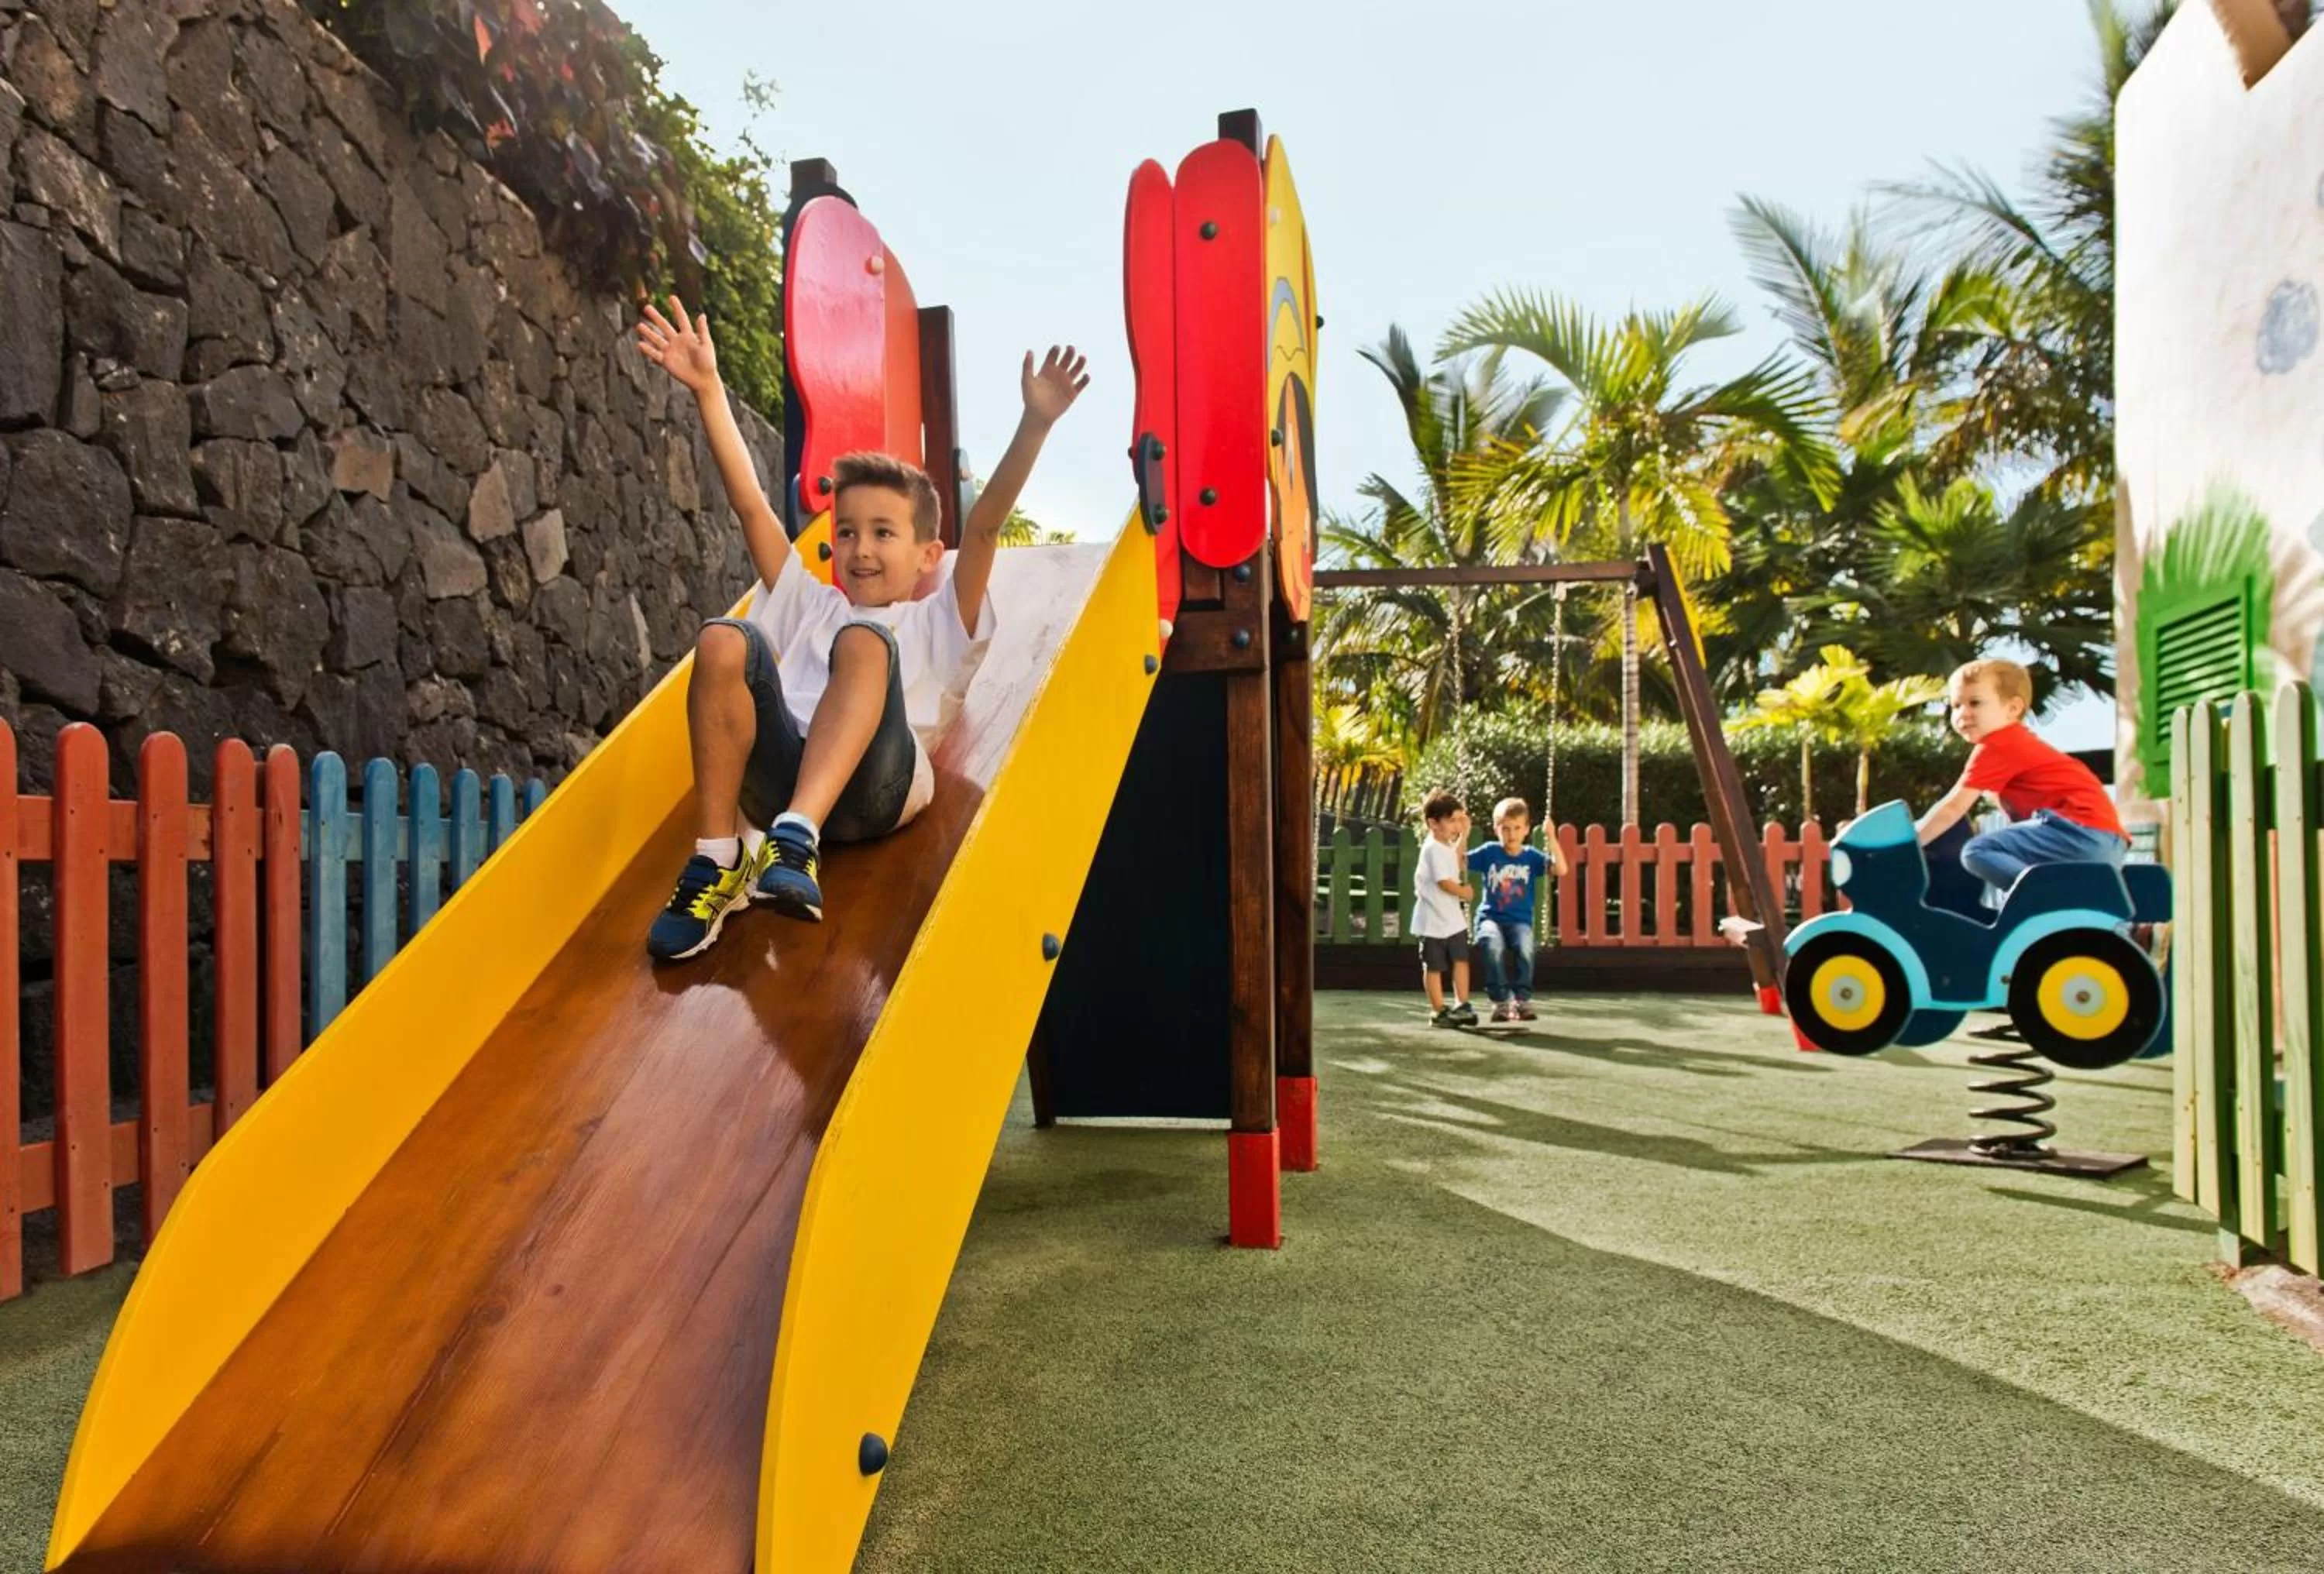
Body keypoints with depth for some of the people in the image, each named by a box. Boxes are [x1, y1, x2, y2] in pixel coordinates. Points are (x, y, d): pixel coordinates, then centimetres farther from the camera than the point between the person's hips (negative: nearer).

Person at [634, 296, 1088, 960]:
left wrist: (1036, 424, -2)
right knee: (725, 641, -22)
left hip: (875, 786, -3)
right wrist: (709, 391, 18)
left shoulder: (938, 624, 26)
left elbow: (983, 525, 11)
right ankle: (716, 856, -27)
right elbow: (751, 506, 26)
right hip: (776, 779, 3)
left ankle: (797, 839, -46)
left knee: (864, 643, -29)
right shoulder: (810, 607, 35)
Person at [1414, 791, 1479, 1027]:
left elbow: (1455, 864, 32)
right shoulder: (1434, 849, -20)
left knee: (1460, 960, 6)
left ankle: (1461, 1005, 13)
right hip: (1434, 921, -9)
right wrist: (1464, 892, -5)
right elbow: (1444, 882, -24)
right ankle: (1439, 1011, 11)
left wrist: (1464, 835, 24)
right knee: (1435, 967, 4)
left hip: (1453, 918, 9)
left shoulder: (1446, 846, 10)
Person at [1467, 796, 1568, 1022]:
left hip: (1520, 920, 1)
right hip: (1490, 917, -1)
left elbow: (1561, 869, -9)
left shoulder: (1531, 856, 4)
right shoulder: (1489, 852, 4)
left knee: (1525, 949, -33)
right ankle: (1501, 1001, -17)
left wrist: (1551, 838, -15)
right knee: (1493, 947, -34)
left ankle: (1523, 999, -12)